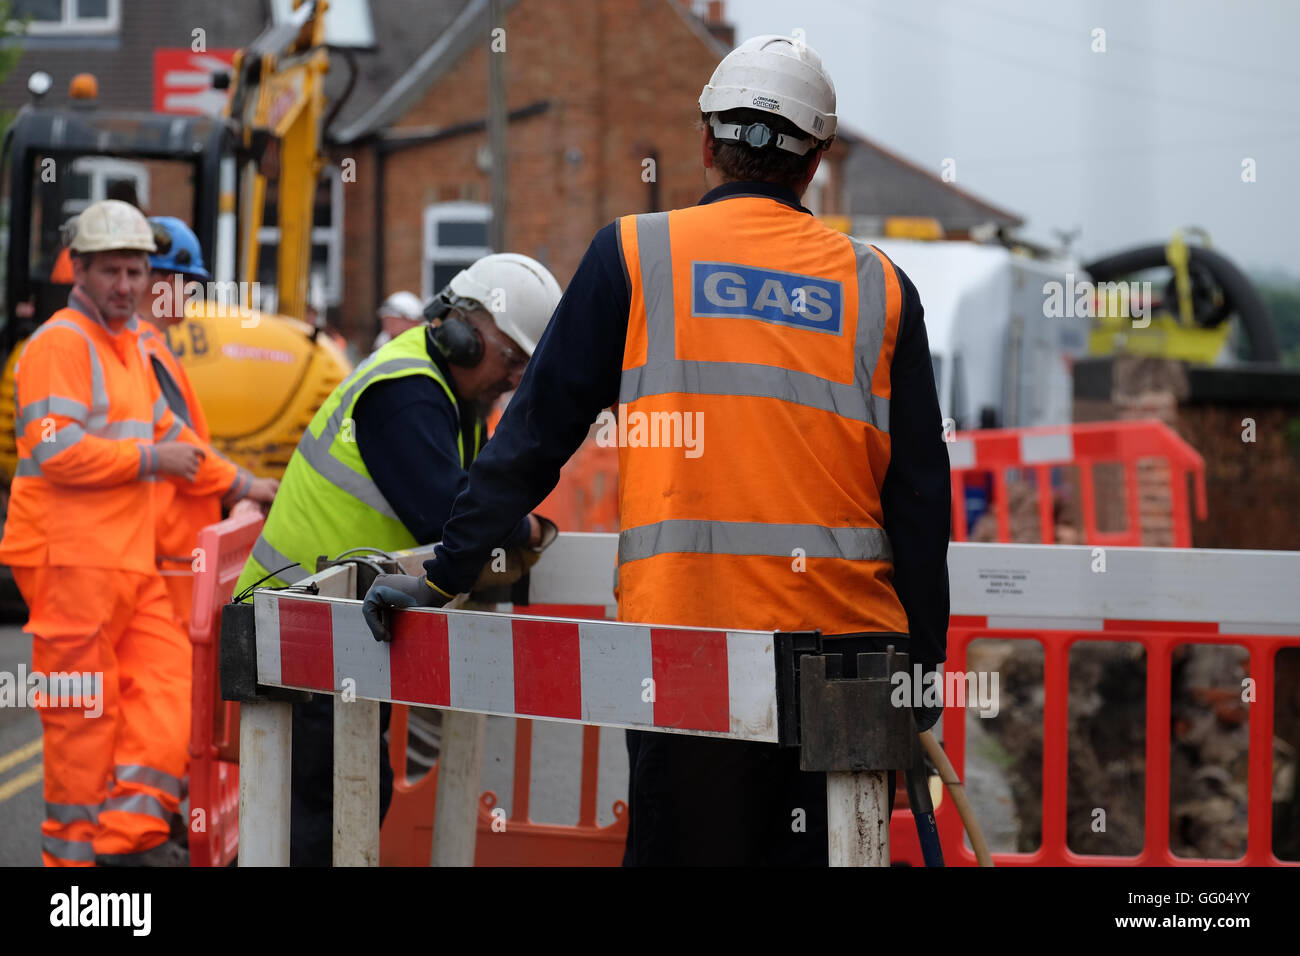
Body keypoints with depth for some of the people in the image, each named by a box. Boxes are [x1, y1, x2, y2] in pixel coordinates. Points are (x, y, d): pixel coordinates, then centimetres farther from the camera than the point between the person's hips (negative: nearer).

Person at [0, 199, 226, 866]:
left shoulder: (130, 344, 21)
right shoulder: (60, 342, -10)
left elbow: (165, 430, 34)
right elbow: (55, 449, -20)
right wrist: (151, 458, -15)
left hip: (130, 559, 9)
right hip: (70, 558, -9)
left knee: (165, 675, 1)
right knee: (84, 709, -4)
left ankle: (130, 831, 3)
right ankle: (73, 848, 5)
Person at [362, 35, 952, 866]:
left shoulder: (637, 254, 5)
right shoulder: (879, 286, 10)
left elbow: (537, 433, 5)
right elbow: (922, 496, 8)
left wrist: (443, 576, 11)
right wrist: (923, 673, 13)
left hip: (686, 627, -2)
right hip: (849, 636, 2)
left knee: (684, 844, 3)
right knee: (827, 851, 8)